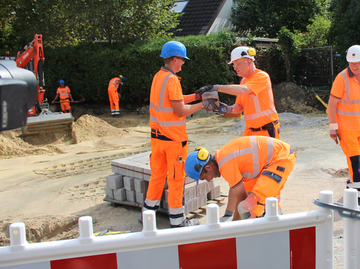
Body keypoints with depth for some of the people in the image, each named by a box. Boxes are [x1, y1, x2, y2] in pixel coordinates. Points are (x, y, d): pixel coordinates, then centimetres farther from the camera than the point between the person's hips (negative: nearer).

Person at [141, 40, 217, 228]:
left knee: (157, 174, 18)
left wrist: (197, 96, 13)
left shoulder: (158, 76, 9)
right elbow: (180, 110, -19)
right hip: (173, 137, -8)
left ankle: (148, 212, 28)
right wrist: (202, 105, -8)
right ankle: (177, 220, 11)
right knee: (176, 178, 2)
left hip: (157, 135, 8)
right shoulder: (171, 79, -18)